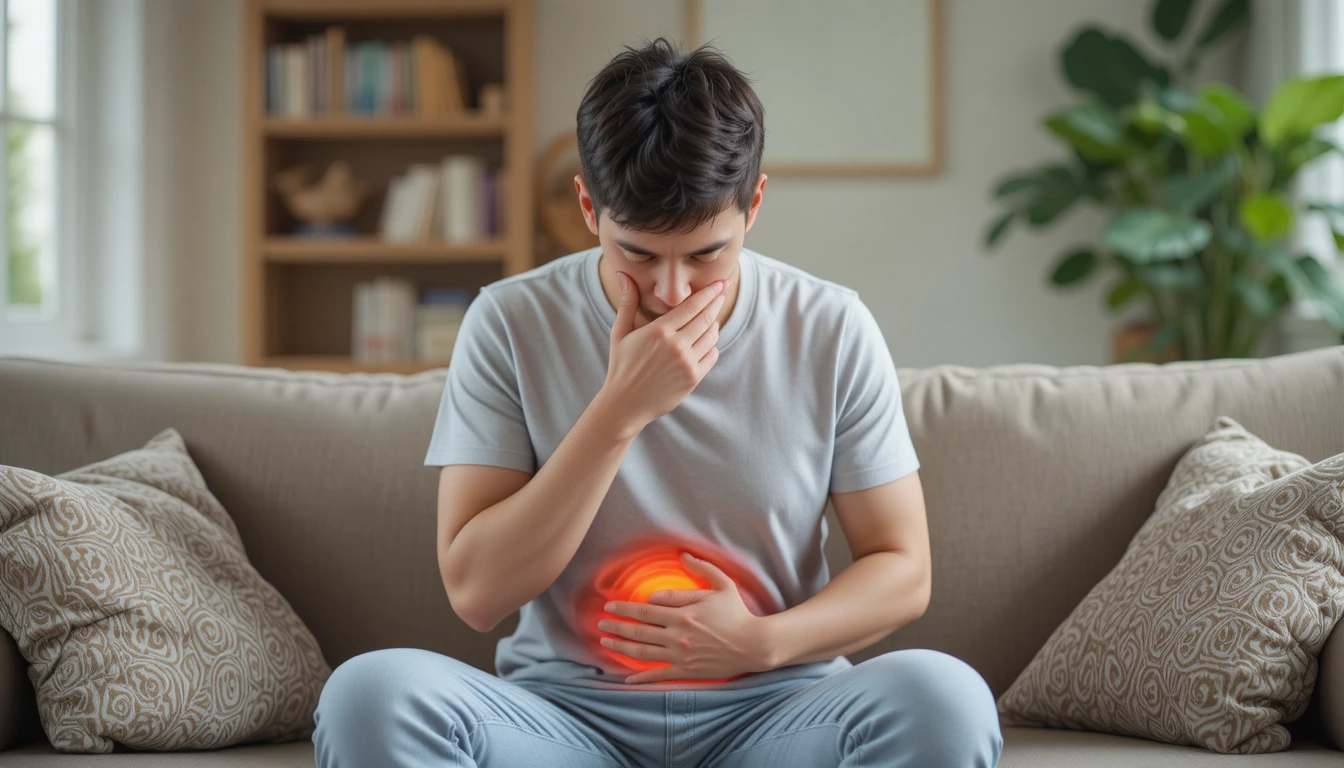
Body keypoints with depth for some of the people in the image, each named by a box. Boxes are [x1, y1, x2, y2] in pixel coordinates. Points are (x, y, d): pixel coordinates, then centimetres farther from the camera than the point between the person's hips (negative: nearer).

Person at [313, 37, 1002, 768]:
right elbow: (476, 593, -9)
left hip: (771, 707, 0)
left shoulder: (832, 331, -1)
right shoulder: (511, 325, -3)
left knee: (944, 695, -32)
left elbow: (901, 572, 4)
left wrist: (760, 642, -16)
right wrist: (622, 409, -18)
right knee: (369, 692, -31)